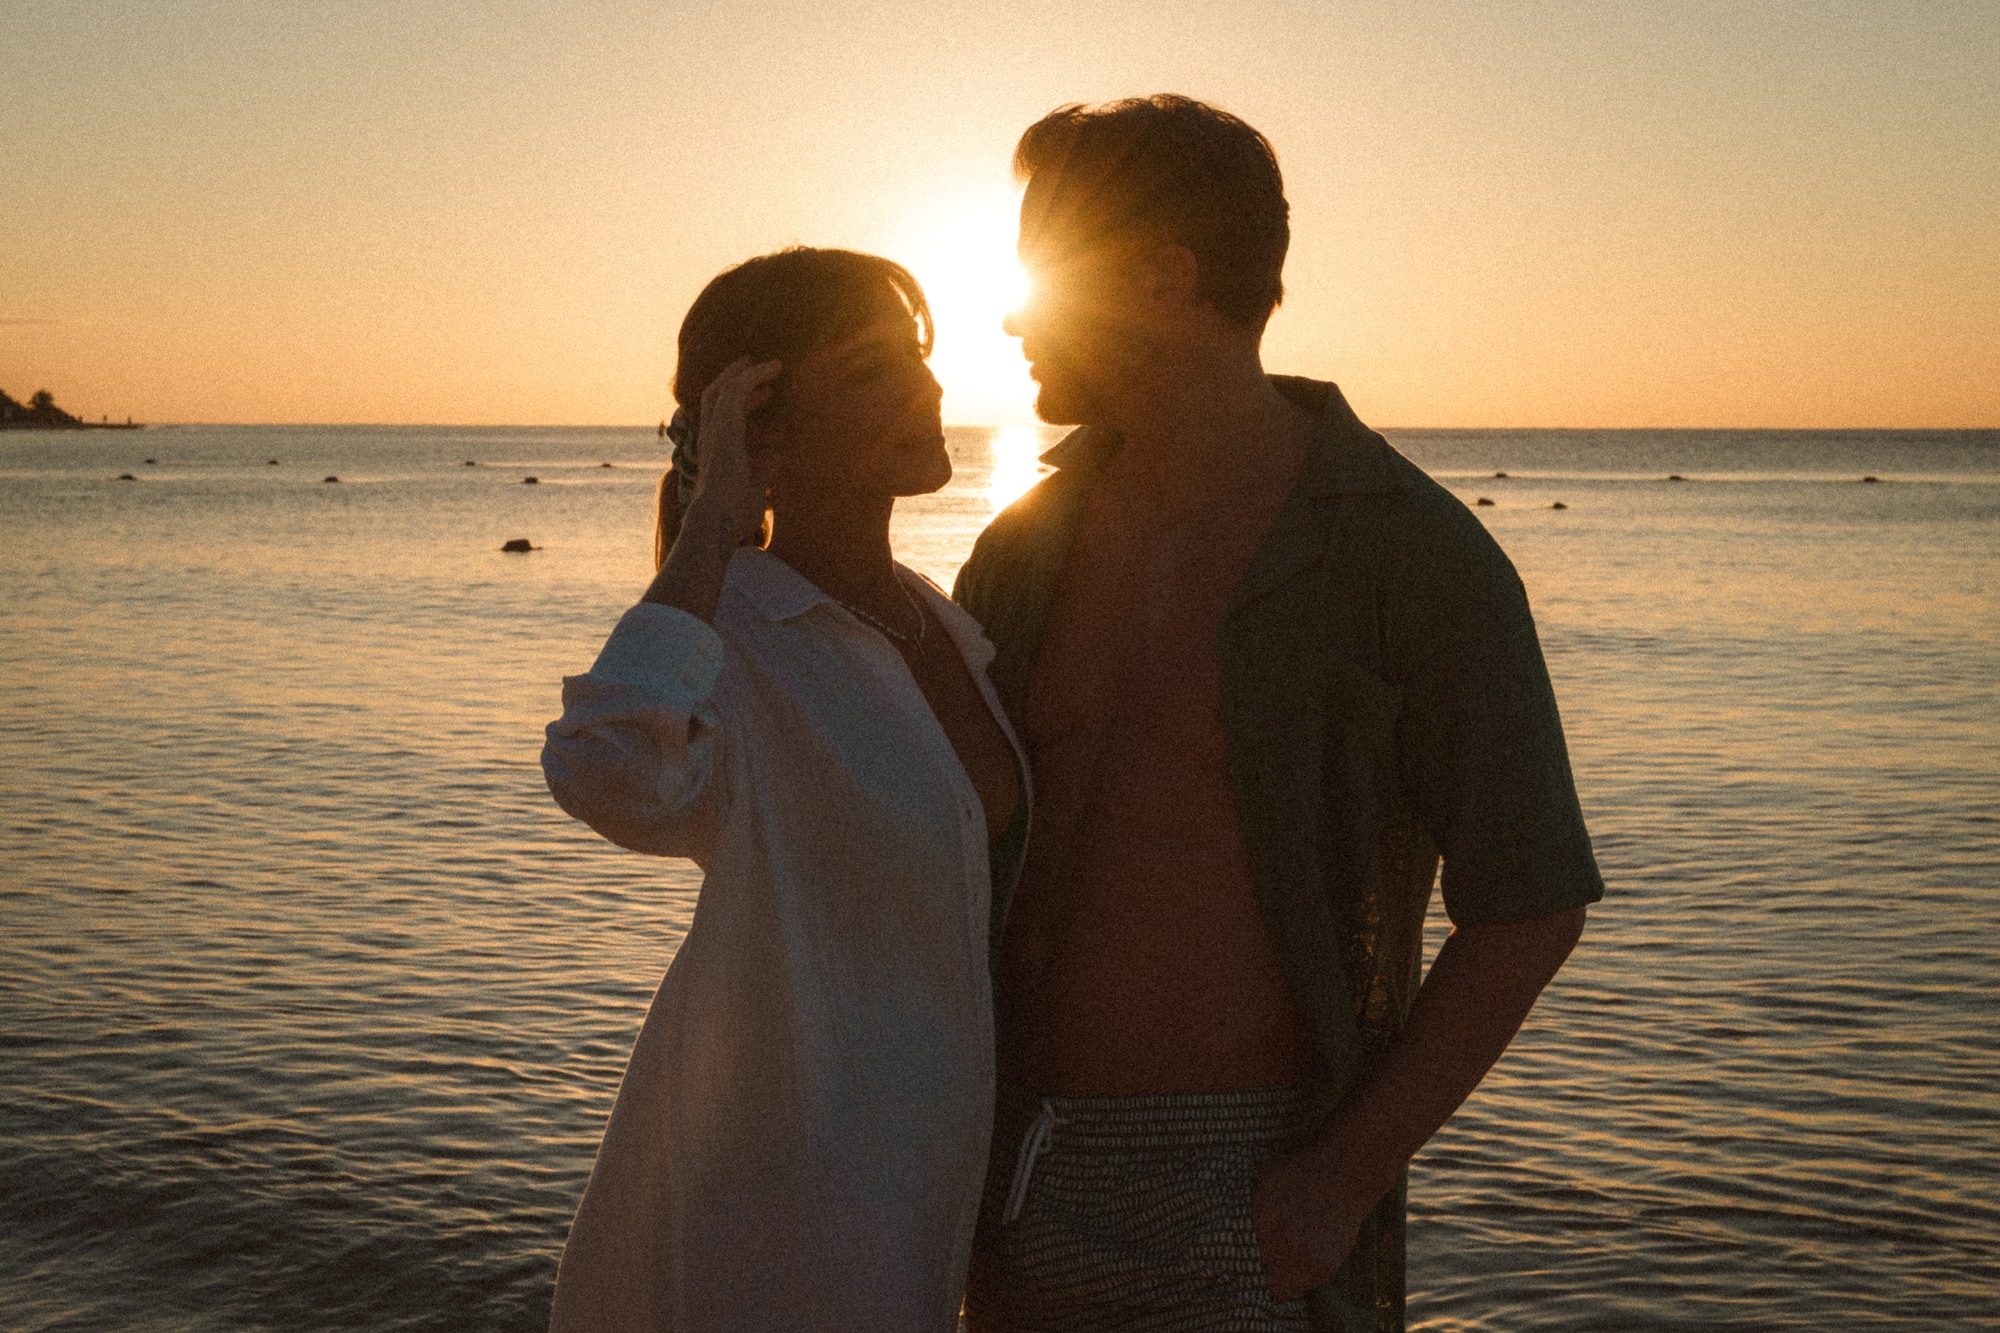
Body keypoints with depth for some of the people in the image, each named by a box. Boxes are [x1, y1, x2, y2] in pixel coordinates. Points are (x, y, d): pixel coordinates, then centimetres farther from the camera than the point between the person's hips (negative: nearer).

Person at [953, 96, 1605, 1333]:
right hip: (1022, 1175, 5)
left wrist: (1340, 1184, -13)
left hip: (1251, 1192, -5)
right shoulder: (1027, 548, 5)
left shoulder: (1419, 557, -10)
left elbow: (1529, 908, -9)